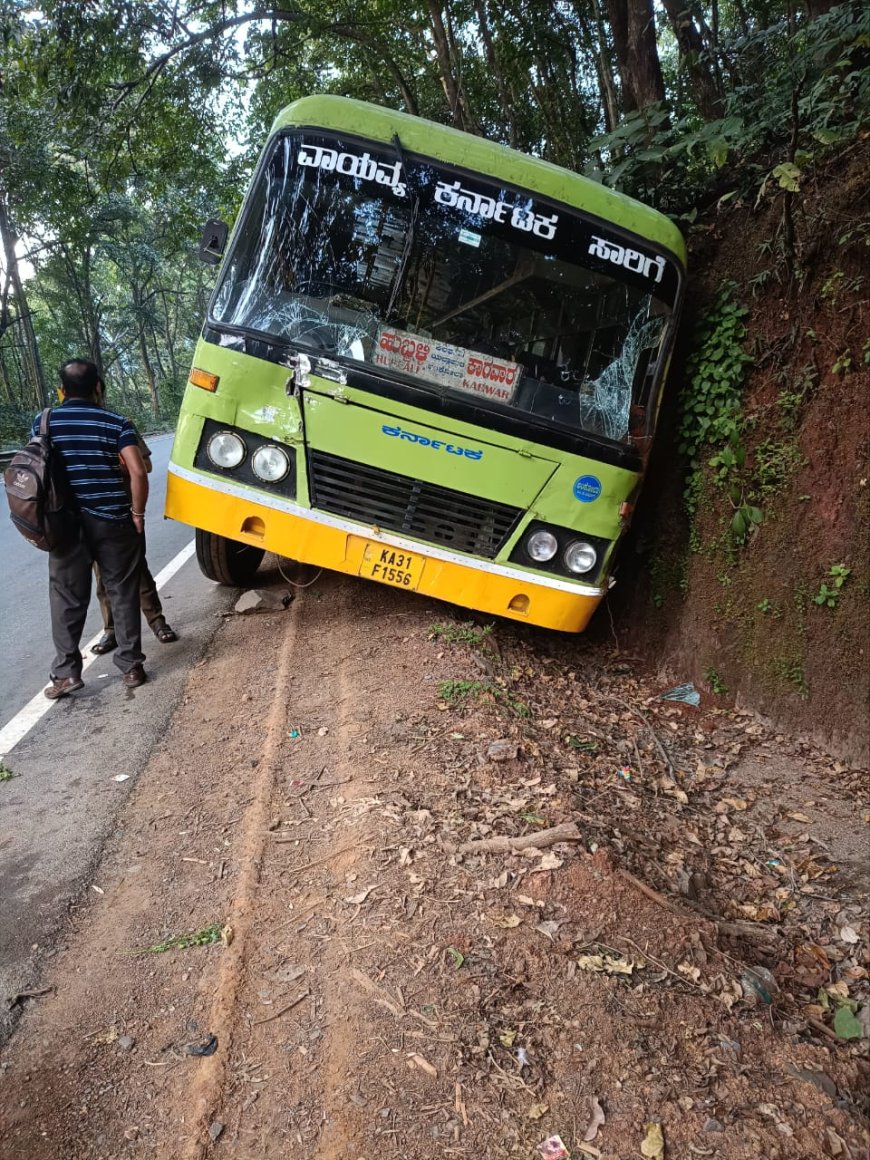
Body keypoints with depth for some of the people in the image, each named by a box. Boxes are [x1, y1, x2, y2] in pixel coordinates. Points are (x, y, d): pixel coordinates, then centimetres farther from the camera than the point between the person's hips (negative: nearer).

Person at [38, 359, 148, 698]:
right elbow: (137, 471, -14)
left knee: (67, 599, 10)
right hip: (113, 521, -1)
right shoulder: (117, 423, -3)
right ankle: (131, 666, 13)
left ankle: (66, 671, 9)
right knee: (123, 594, 9)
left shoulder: (44, 422, 4)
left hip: (66, 523, 1)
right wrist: (137, 512, -4)